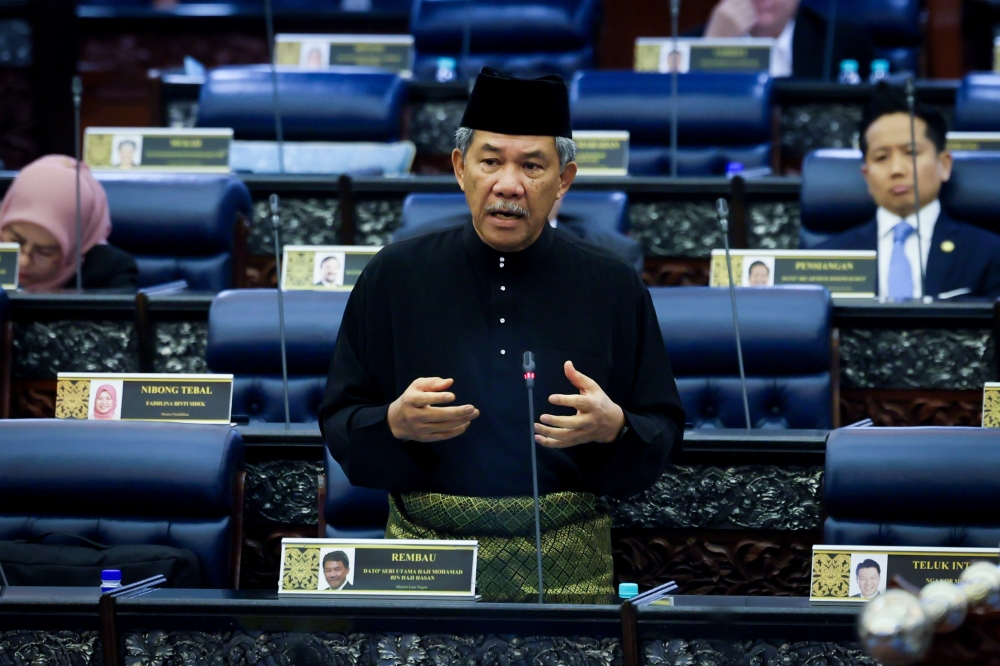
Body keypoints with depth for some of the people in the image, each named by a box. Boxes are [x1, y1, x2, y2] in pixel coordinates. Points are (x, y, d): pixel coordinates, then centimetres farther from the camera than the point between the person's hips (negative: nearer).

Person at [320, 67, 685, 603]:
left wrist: (614, 429, -16)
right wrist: (393, 424, -16)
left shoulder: (613, 288, 4)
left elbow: (664, 434, 6)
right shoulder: (394, 278, 4)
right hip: (425, 558, 0)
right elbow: (338, 427, 5)